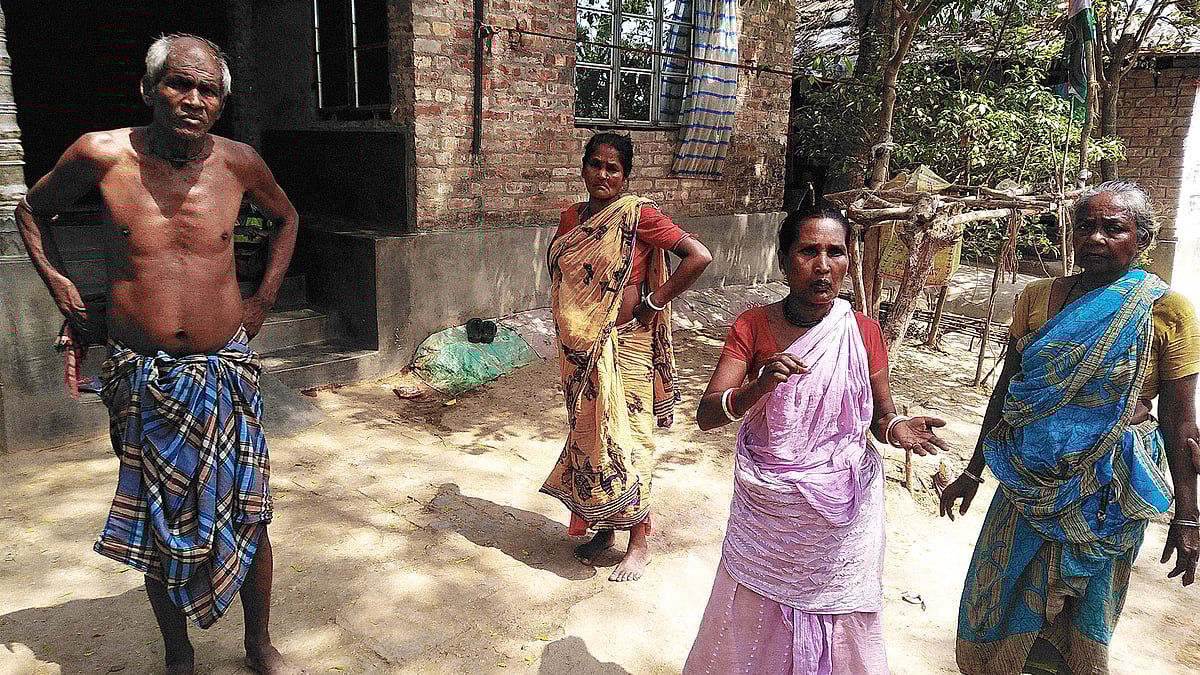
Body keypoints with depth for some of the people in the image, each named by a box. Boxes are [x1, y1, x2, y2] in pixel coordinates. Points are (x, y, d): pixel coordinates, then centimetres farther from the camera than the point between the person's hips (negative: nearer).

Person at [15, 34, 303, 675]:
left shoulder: (239, 163, -4)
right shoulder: (101, 155, -7)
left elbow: (287, 218, 17)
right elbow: (32, 208, 14)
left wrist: (263, 298, 11)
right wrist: (57, 281, 4)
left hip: (226, 369, 1)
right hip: (141, 376, 0)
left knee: (247, 514, 8)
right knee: (157, 524, 12)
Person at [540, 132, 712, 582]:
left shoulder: (638, 215, -12)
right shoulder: (572, 218, 7)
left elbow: (699, 256, -18)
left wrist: (654, 302, -15)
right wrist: (572, 336, 11)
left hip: (624, 347, -6)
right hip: (581, 350, 6)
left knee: (624, 439, -1)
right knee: (588, 435, 13)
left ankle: (638, 543, 15)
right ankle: (601, 527, 30)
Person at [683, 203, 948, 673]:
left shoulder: (864, 332, -6)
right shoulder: (754, 327, -9)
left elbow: (879, 414, 6)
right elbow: (706, 415, -16)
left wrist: (895, 428, -17)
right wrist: (757, 388, -35)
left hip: (842, 517, 1)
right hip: (766, 511, 0)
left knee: (838, 630, 14)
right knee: (756, 623, 16)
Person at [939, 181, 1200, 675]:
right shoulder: (1038, 298, -1)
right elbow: (1006, 388, 4)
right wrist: (973, 471, 6)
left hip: (1107, 491, -2)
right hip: (1029, 480, 3)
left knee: (1085, 609, 14)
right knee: (1003, 599, 14)